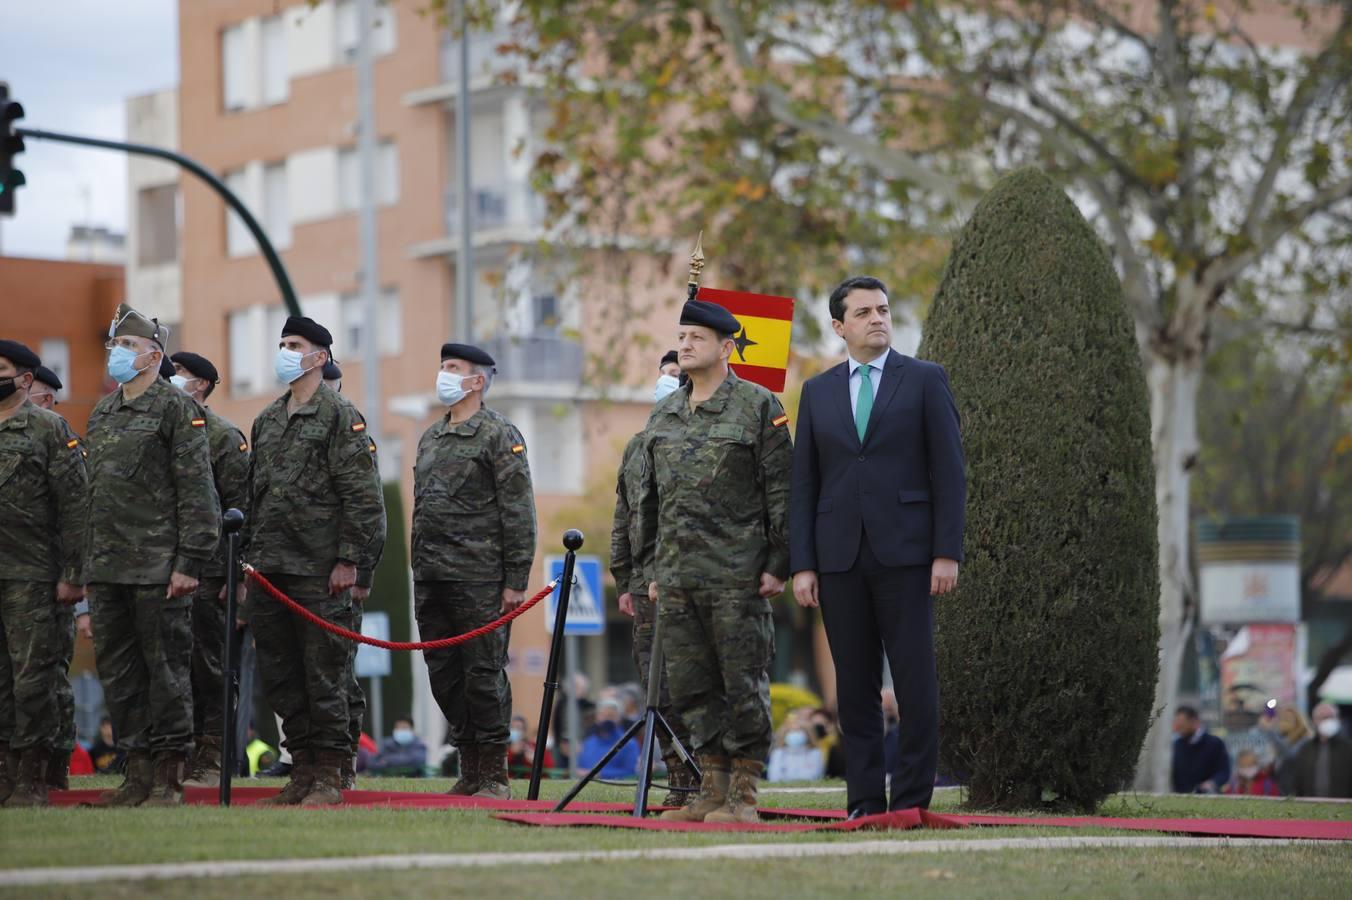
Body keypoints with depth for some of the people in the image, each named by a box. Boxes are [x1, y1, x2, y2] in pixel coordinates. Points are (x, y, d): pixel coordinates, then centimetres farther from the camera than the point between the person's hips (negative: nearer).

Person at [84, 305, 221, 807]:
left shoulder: (178, 409, -5)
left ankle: (168, 779, 2)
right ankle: (138, 773, 14)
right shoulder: (101, 415, 17)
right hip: (106, 571, 7)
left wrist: (189, 563, -15)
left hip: (158, 569, -7)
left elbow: (197, 493, -10)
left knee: (165, 671, -3)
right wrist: (87, 565, 15)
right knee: (118, 673, 8)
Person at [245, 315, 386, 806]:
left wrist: (349, 561, -15)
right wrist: (246, 559, 15)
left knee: (324, 673, -4)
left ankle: (329, 776, 1)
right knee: (278, 674, 8)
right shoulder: (265, 421, 18)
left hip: (319, 570, -7)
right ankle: (302, 770, 15)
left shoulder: (341, 416, -4)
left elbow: (363, 495, -9)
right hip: (269, 571, 7)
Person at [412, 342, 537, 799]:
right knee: (445, 675, 8)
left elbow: (519, 513, -9)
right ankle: (470, 771, 16)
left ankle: (495, 775, 1)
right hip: (430, 579, 7)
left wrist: (516, 581, -13)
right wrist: (418, 571, 18)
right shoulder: (430, 438, 18)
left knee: (484, 675, -5)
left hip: (479, 579, -7)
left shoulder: (500, 435, -4)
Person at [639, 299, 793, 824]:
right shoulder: (663, 416, 15)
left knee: (743, 684, -3)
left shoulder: (759, 407, -2)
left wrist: (777, 564, -11)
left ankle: (744, 796, 1)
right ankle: (712, 791, 13)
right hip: (678, 578, 6)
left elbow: (782, 493, -5)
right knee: (690, 686, 7)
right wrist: (654, 568, 18)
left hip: (738, 577, -6)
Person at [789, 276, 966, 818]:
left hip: (905, 551, -3)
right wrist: (802, 565, 2)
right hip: (839, 555, 3)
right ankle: (864, 802, 8)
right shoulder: (817, 392, 13)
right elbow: (804, 485, 10)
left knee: (915, 681, -5)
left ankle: (911, 801, -2)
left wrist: (947, 553, -9)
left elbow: (949, 472, 0)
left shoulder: (925, 380, 4)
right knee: (854, 686, 4)